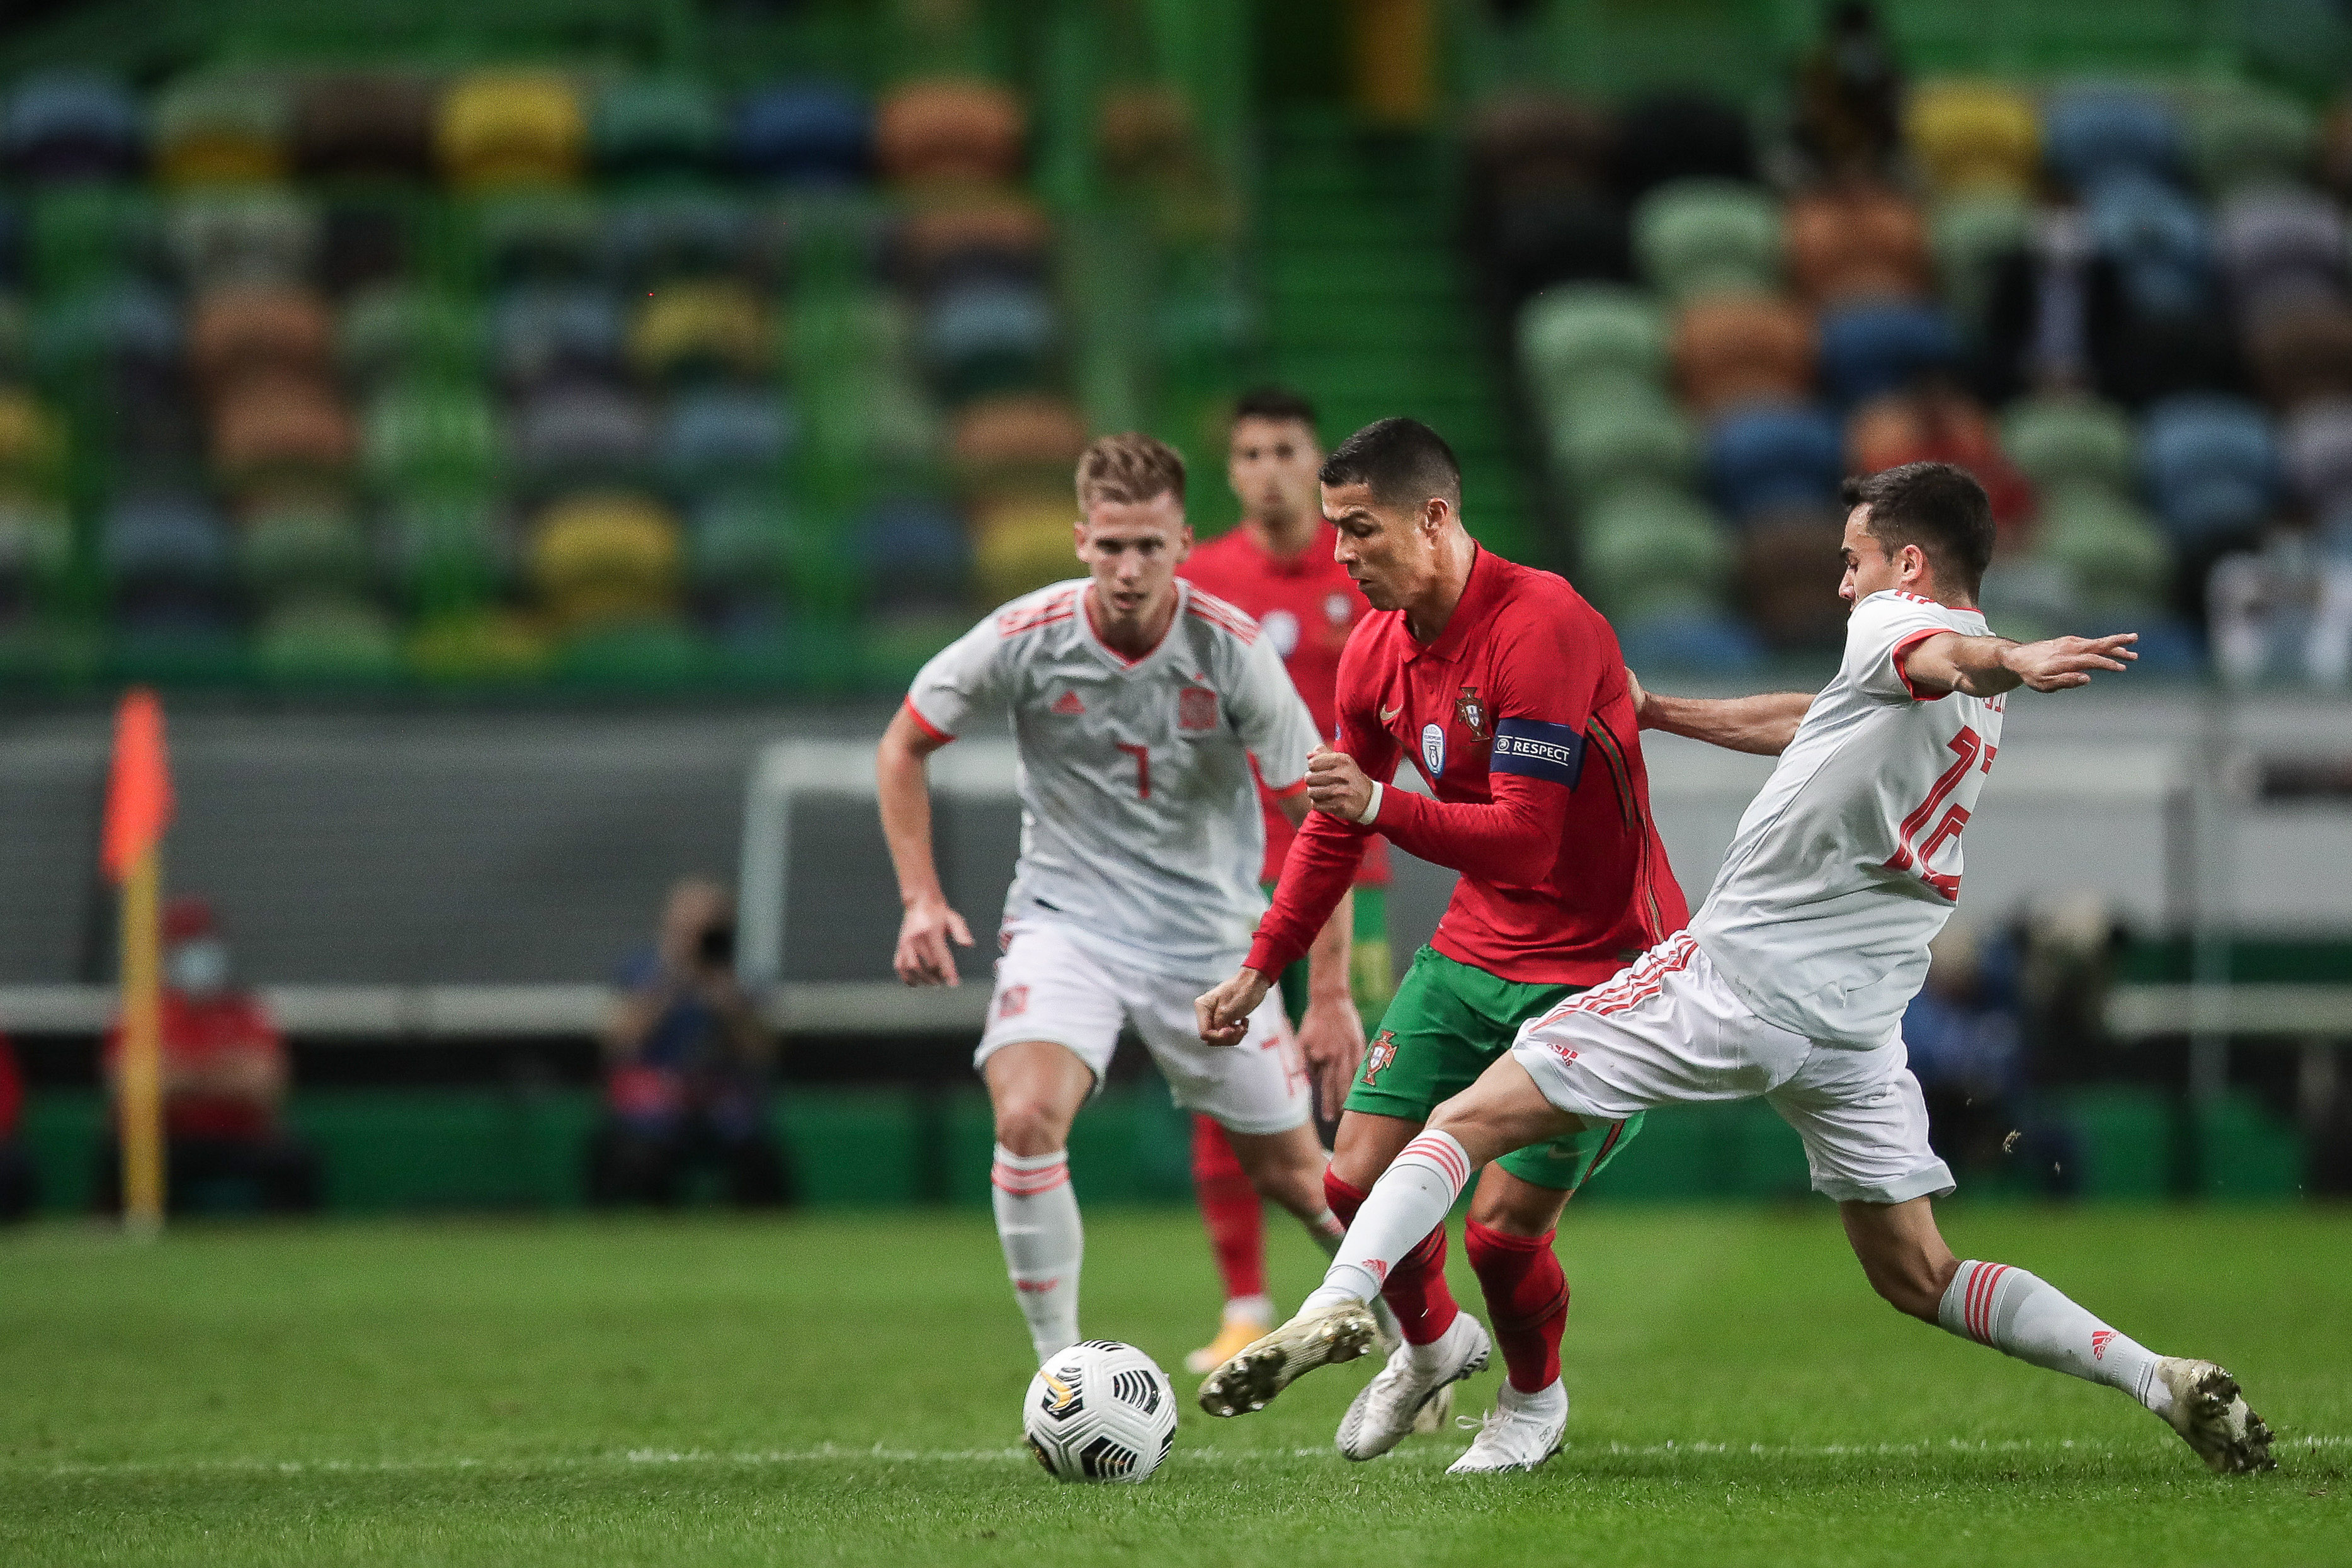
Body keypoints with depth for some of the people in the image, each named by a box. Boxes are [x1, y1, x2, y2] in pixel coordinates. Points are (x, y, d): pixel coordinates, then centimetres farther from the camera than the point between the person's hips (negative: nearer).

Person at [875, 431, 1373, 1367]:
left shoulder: (1233, 650, -16)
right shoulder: (1025, 639, -15)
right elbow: (903, 747, 3)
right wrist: (921, 899, -6)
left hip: (1208, 932, 0)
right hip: (1065, 921, 0)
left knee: (1290, 1174, 8)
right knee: (1026, 1118, -26)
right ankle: (1061, 1371, -14)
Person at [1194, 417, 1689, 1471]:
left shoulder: (1538, 625, -23)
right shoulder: (1376, 651, 1)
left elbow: (1525, 838, -28)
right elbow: (1335, 827, 17)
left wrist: (1384, 808, -40)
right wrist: (1260, 969, 17)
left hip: (1598, 961, -7)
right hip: (1475, 946, 7)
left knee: (1501, 1225, -11)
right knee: (1358, 1183, -2)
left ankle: (1534, 1395, 21)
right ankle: (1431, 1345, 30)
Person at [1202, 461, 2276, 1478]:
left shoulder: (1893, 624, -6)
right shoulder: (1980, 708, 19)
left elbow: (1945, 656, -31)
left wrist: (2012, 663, -54)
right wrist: (1659, 712, 41)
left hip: (1733, 975, -7)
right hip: (1858, 1021, 7)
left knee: (1471, 1120, -2)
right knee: (1918, 1280, 13)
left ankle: (1341, 1298, -20)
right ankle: (2160, 1382, -1)